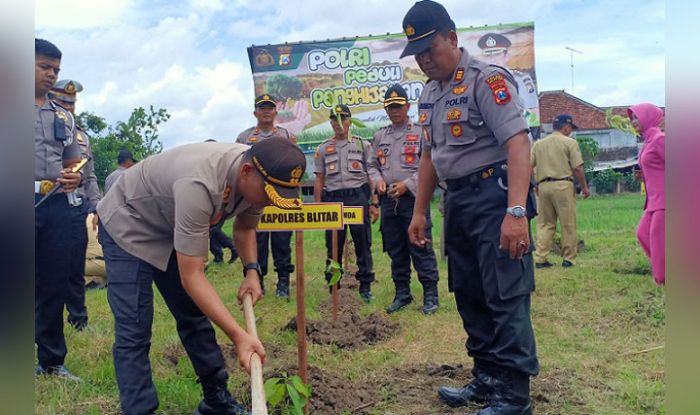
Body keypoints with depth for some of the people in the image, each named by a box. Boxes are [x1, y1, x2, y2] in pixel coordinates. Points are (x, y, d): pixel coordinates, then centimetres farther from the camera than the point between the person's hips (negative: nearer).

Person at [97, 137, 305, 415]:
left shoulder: (255, 179, -17)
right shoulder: (198, 184, -42)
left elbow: (244, 227, 5)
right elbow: (191, 277, -38)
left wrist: (252, 271, -13)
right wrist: (238, 335, -39)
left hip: (172, 230, 7)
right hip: (127, 226, -7)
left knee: (195, 317, 10)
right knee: (134, 332, -13)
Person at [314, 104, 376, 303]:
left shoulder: (362, 145, 8)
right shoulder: (323, 148, 12)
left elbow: (371, 175, 6)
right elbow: (319, 180, 12)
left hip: (358, 198, -1)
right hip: (333, 199, 1)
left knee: (363, 244, 1)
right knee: (333, 245, 5)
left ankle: (365, 286, 9)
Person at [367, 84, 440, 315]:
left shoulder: (420, 133, 0)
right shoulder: (379, 137, 15)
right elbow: (373, 165, 17)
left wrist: (406, 184, -14)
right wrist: (378, 181, -4)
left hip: (413, 199, -5)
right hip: (388, 200, 5)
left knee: (420, 248, -3)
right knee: (395, 250, 11)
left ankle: (430, 294, 7)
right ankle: (402, 294, 22)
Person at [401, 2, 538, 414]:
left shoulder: (486, 79, -11)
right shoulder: (430, 93, 15)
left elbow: (518, 144, -21)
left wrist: (516, 211, -30)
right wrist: (420, 212, 20)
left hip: (495, 195, -9)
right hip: (458, 199, 9)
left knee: (506, 296, -5)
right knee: (469, 295, 13)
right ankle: (487, 378, 27)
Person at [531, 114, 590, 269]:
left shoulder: (538, 143, 13)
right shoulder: (570, 142, 0)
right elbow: (578, 168, -6)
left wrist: (536, 185, 17)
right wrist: (584, 187, 4)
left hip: (543, 186, 4)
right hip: (563, 185, -4)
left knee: (545, 224, 9)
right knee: (568, 224, 4)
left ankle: (540, 258, 4)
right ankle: (568, 259, 9)